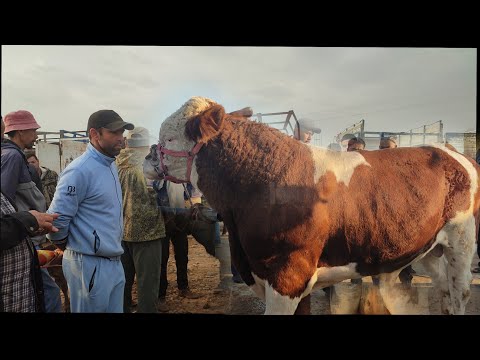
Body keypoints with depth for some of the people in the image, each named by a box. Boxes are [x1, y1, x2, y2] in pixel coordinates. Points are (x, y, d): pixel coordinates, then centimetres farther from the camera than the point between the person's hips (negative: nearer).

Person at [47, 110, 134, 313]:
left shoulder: (111, 165, 9)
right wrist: (67, 248, -5)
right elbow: (57, 218, -21)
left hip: (114, 262, 8)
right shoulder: (80, 171, -19)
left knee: (115, 309, 18)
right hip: (90, 265, -8)